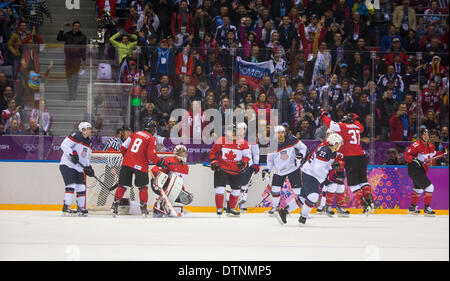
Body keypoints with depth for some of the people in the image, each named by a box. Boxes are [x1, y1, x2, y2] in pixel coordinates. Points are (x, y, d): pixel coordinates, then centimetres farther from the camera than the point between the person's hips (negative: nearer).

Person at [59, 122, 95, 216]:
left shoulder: (89, 142, 15)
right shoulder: (76, 137, -12)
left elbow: (87, 158, 23)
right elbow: (64, 145, -20)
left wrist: (88, 167, 10)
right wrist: (72, 154, -28)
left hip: (78, 168, 9)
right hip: (67, 165, -9)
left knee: (81, 187, 7)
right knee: (71, 185, -18)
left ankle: (81, 208, 19)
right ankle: (66, 208, -19)